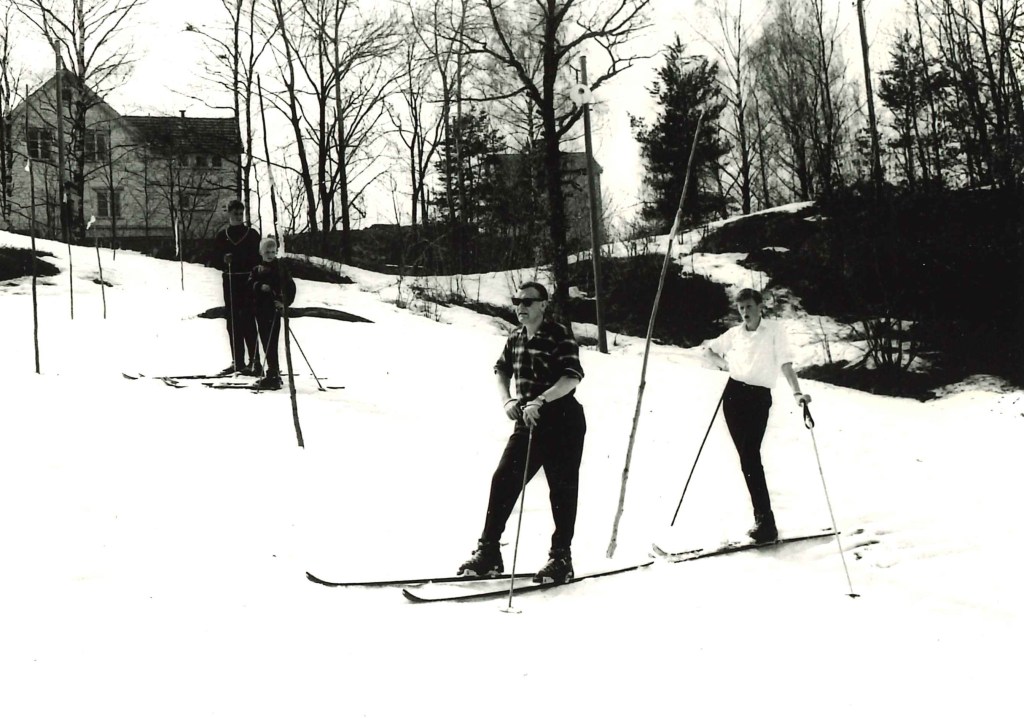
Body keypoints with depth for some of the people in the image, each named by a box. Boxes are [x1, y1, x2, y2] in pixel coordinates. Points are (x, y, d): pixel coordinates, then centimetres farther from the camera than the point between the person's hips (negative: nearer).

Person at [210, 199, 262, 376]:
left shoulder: (252, 234, 4)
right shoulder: (221, 236, 12)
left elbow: (260, 257, 0)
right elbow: (213, 258, 12)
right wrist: (223, 260, -9)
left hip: (248, 282, -4)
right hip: (229, 282, 4)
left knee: (248, 321, -11)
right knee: (233, 322, 6)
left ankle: (254, 361, -11)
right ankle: (238, 361, 13)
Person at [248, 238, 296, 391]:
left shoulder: (280, 269, -2)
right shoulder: (257, 270, 12)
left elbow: (290, 287, -6)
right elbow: (250, 284, -1)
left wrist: (284, 303, -19)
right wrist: (260, 286, -21)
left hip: (274, 310, -6)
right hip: (261, 310, 6)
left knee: (271, 344, -10)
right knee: (266, 343, 11)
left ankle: (273, 376, -9)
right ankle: (273, 374, 20)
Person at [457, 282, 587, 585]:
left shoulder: (559, 335, -12)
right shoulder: (515, 338, 9)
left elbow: (572, 377, -23)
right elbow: (502, 370, 20)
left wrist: (540, 401, -32)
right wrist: (507, 401, 2)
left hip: (563, 423, -6)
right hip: (528, 423, 6)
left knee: (562, 490, 1)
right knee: (503, 480, -1)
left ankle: (561, 558, 11)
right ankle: (488, 551, 4)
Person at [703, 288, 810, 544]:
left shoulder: (774, 330, -1)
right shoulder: (735, 333, 13)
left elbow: (785, 363, -9)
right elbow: (708, 350, 27)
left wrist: (797, 392, -23)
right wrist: (727, 365, 8)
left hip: (759, 397, -5)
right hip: (734, 394, 5)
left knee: (750, 455, -16)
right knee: (746, 456, 1)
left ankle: (765, 521, -13)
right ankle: (764, 521, 6)